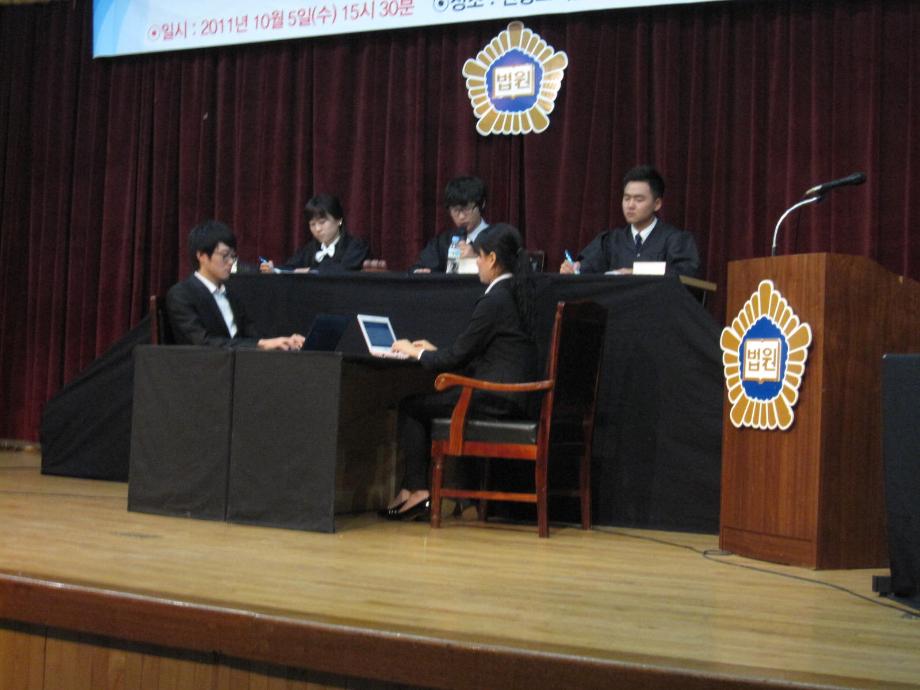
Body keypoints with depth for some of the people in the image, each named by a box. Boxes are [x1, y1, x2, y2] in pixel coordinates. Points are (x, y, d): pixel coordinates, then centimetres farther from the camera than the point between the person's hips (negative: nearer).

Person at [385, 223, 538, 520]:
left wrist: (416, 352, 5)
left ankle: (417, 491, 7)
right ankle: (412, 488, 15)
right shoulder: (515, 295, 13)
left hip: (496, 398, -9)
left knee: (410, 407, 1)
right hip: (512, 397, 9)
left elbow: (457, 357, -11)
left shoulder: (493, 301, -15)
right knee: (424, 403, 17)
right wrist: (432, 351, 23)